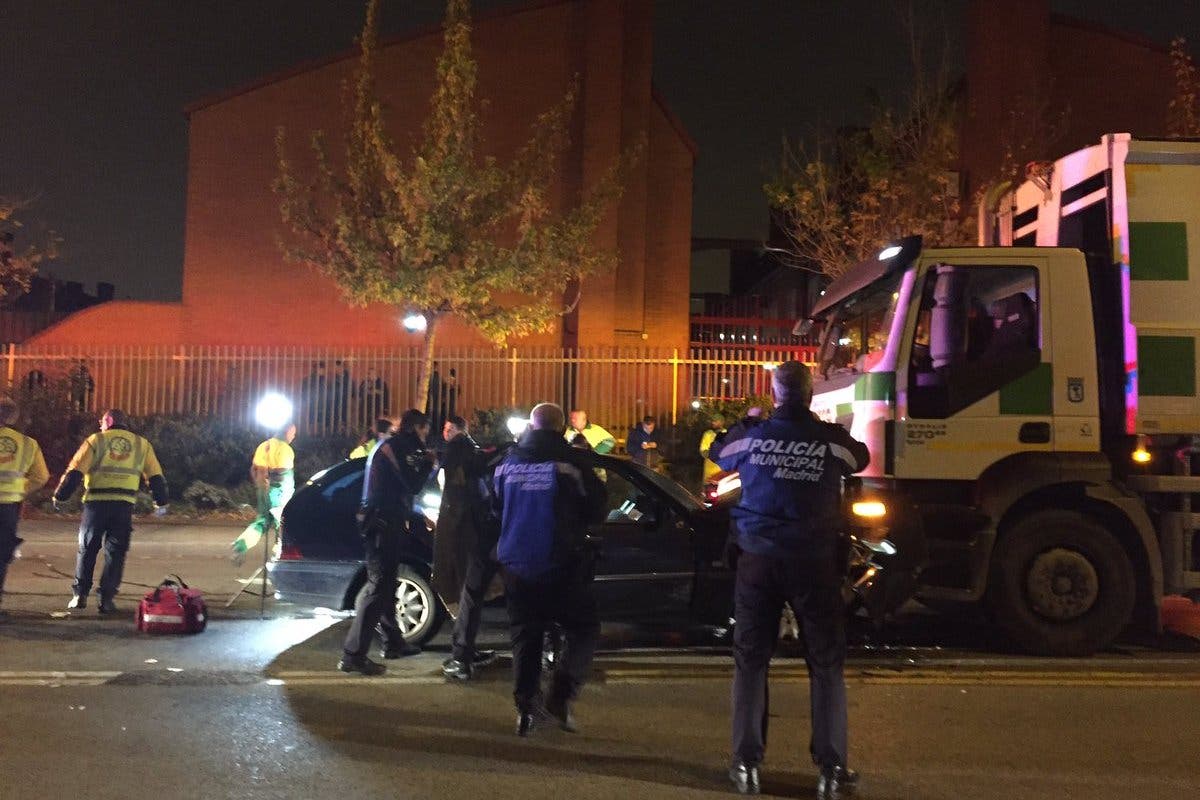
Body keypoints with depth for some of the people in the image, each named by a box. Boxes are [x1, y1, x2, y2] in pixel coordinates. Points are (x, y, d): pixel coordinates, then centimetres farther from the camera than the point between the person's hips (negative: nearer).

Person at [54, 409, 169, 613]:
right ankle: (106, 599, 3)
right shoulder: (142, 444, 14)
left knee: (87, 549, 12)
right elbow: (156, 477, 14)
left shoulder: (95, 440, 7)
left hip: (96, 503, -1)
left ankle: (80, 595, 12)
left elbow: (74, 472, -1)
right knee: (115, 552, 8)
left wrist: (60, 496, 4)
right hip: (124, 505, 1)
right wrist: (161, 502, 23)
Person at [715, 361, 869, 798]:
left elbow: (721, 456, 18)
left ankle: (746, 763, 11)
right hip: (814, 562, -1)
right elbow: (861, 459, 16)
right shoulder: (832, 439, -6)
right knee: (826, 663, 8)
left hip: (759, 559, 1)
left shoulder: (751, 436, -4)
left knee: (750, 660, 10)